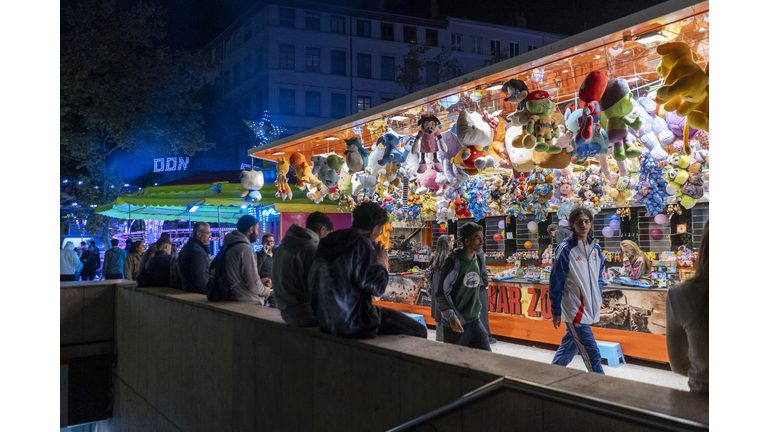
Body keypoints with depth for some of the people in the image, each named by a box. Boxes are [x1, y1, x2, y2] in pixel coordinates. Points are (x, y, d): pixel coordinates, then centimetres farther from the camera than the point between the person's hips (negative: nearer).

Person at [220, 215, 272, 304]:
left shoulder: (229, 247, 12)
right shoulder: (246, 250, -18)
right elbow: (253, 285, -21)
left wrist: (259, 281, 13)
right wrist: (265, 290, -2)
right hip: (249, 304, -10)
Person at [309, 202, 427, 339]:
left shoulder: (329, 241, 9)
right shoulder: (361, 244, -18)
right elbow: (377, 286, -19)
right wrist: (380, 262, -2)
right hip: (352, 324, -9)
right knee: (419, 331, -2)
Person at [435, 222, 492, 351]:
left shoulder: (478, 260, 7)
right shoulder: (453, 261, -13)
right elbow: (441, 293, -14)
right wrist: (451, 317, -24)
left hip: (475, 320, 6)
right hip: (456, 324, -6)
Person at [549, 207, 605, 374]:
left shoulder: (595, 248, 7)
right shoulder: (565, 249, -13)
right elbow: (556, 282, -10)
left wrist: (599, 299, 13)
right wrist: (556, 311, -8)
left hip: (589, 309, 7)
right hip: (574, 310, -7)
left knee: (570, 343, 19)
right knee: (592, 353, -7)